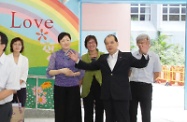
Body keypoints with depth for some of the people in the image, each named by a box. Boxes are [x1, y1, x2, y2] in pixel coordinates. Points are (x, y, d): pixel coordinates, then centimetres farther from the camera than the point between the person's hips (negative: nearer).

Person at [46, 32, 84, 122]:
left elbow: (82, 72, 2)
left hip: (73, 87, 0)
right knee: (60, 114, 3)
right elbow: (49, 72, -5)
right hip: (59, 88, 0)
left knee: (73, 113, 0)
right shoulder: (55, 55, 2)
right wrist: (61, 71, -20)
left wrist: (72, 74, -16)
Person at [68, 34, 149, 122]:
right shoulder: (102, 58, 12)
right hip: (107, 95, 4)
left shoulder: (126, 56, 2)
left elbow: (141, 64, -2)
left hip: (121, 94, -4)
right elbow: (90, 67, 14)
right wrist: (77, 60, 3)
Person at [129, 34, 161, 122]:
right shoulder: (133, 55, 4)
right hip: (133, 85, 3)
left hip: (146, 86, -3)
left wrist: (146, 80, 2)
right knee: (131, 111, 10)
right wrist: (134, 80, 8)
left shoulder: (154, 57, -4)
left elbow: (157, 73, 2)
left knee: (146, 112, 6)